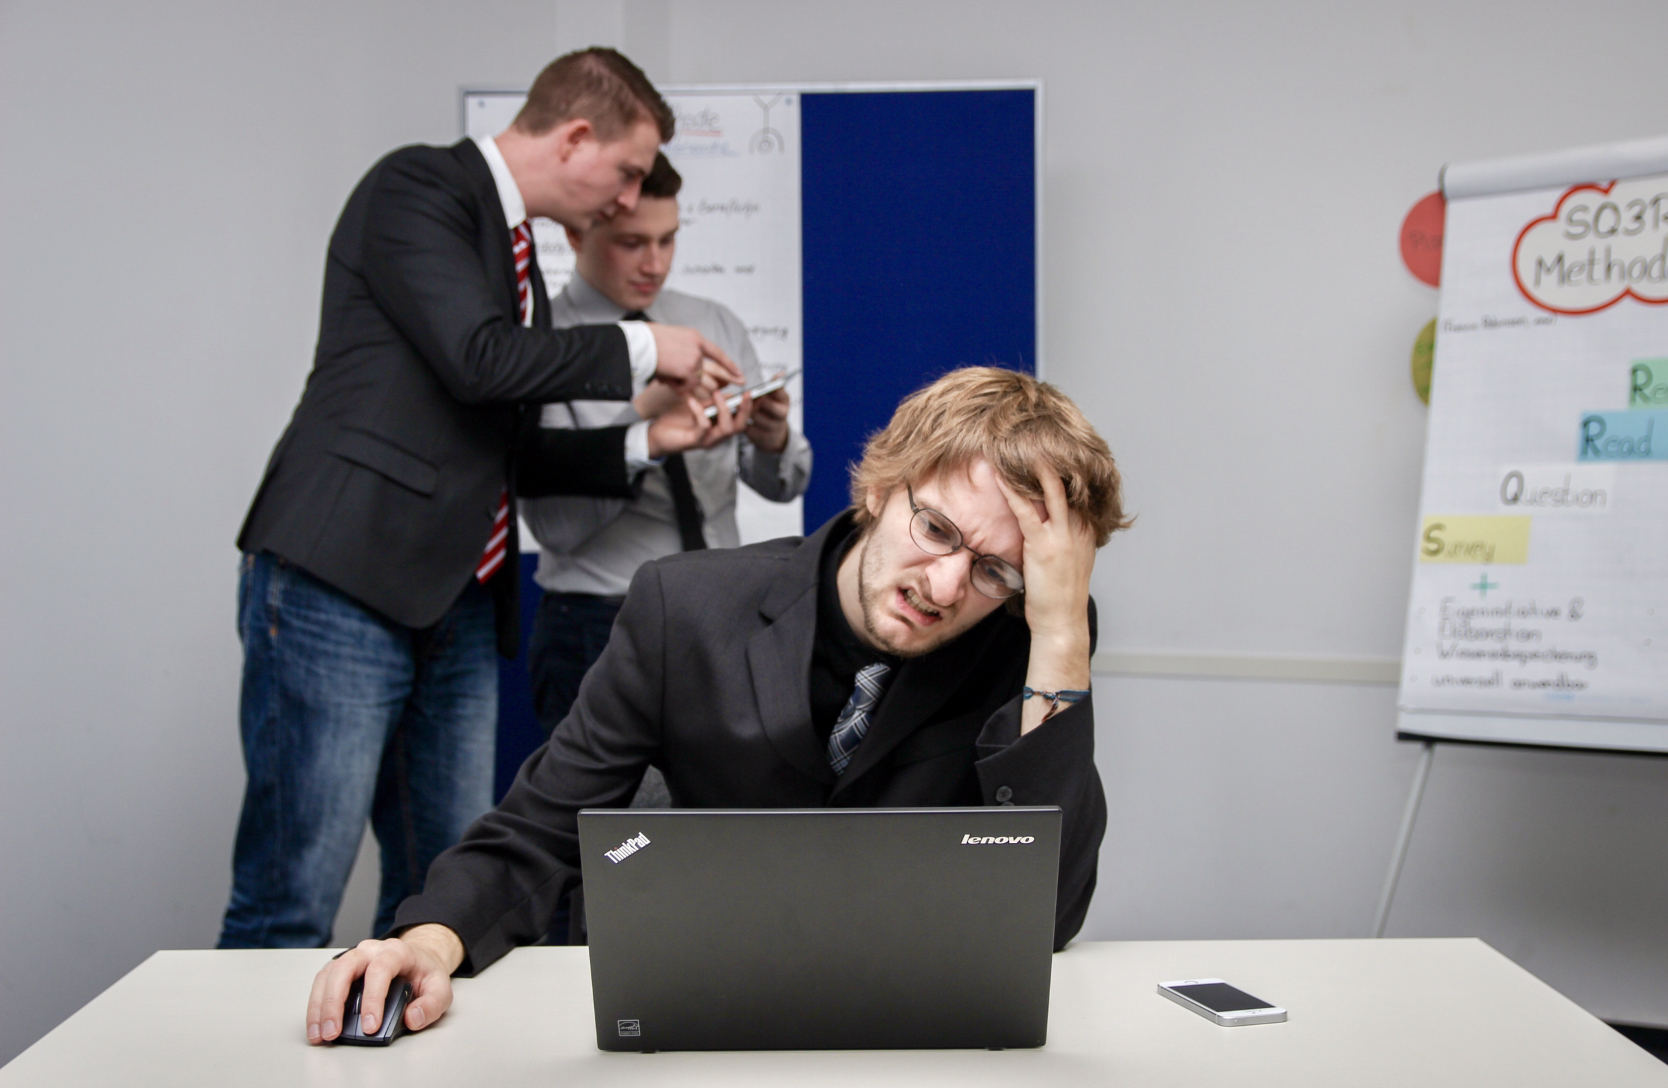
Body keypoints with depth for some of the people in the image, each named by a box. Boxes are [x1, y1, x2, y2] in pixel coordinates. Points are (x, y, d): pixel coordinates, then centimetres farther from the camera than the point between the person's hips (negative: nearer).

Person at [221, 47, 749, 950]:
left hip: (458, 610, 9)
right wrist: (637, 350, -6)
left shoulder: (513, 251, 20)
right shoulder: (416, 187, -5)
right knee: (290, 901, -6)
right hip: (341, 589, -9)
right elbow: (480, 359, -19)